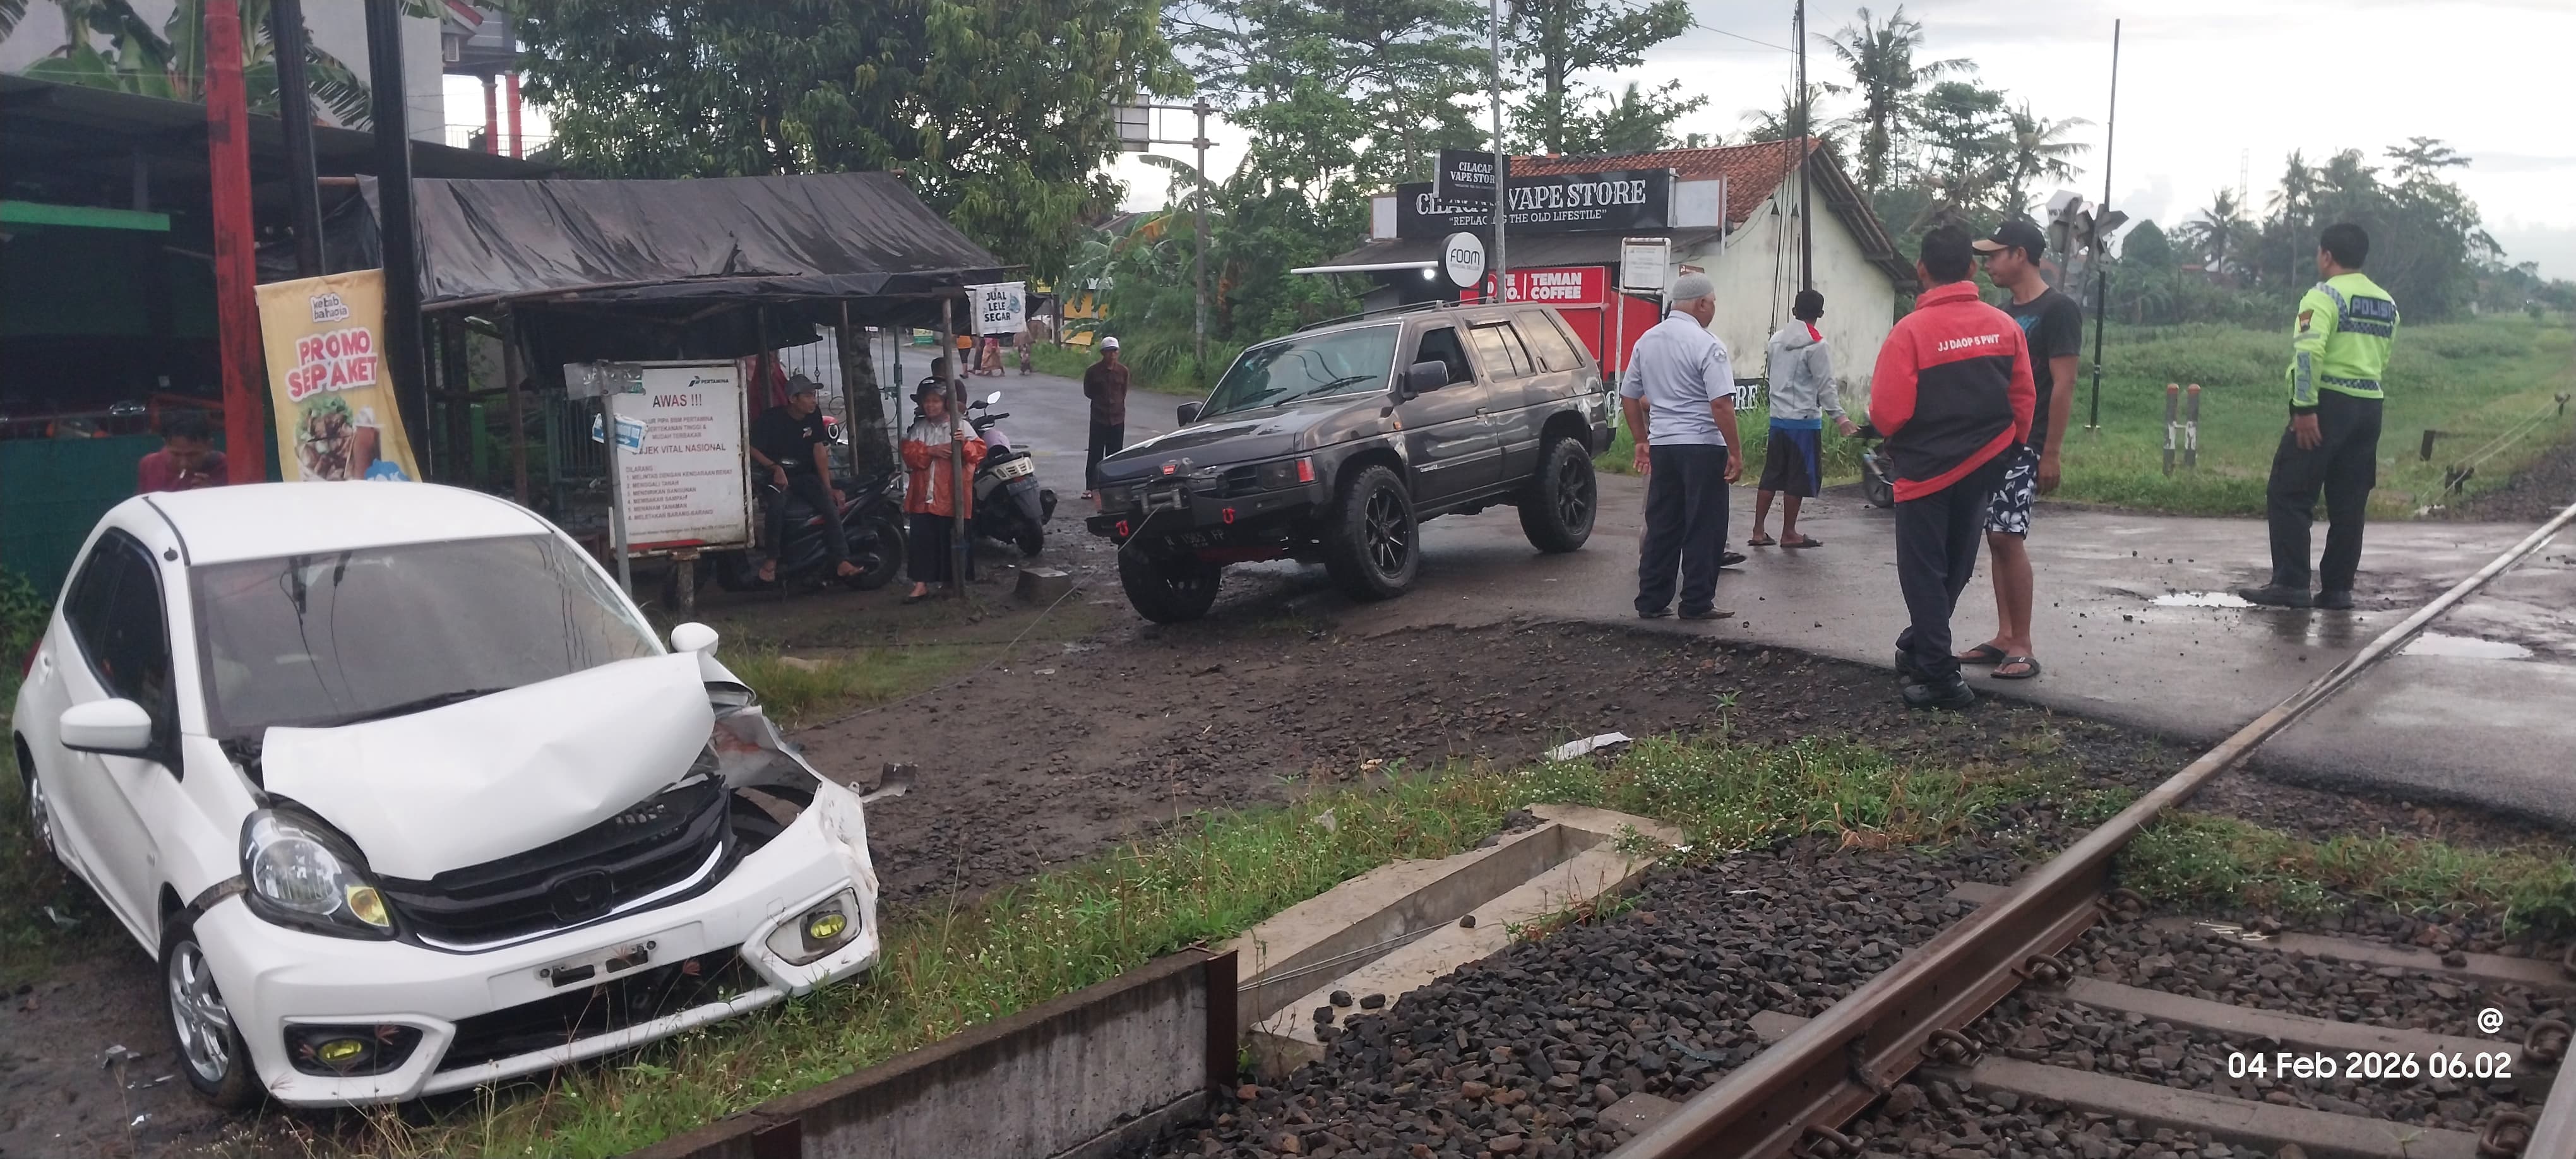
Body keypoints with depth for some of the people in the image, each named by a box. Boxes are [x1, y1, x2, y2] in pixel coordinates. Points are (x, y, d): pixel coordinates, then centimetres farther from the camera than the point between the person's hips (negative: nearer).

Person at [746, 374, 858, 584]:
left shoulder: (814, 415, 2)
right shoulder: (770, 418, -12)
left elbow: (819, 451, 5)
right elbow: (753, 449, -9)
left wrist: (828, 487, -1)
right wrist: (775, 468, -24)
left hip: (804, 475, 4)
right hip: (776, 475, -4)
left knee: (831, 505, -21)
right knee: (777, 504, -36)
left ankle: (841, 561, -21)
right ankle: (772, 558, -19)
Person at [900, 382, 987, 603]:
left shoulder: (960, 426, 1)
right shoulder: (919, 427, 9)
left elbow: (979, 451, -6)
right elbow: (909, 453, -2)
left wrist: (965, 444, -26)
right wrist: (930, 451, -17)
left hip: (950, 497, -2)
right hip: (923, 496, 3)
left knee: (949, 540, 5)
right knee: (921, 539, 0)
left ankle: (949, 580, 20)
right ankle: (921, 584, 4)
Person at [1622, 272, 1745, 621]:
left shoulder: (1646, 341, 10)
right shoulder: (1706, 344, -12)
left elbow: (1629, 398, 15)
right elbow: (1721, 404, -18)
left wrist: (1642, 441, 23)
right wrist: (1735, 453, -13)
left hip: (1661, 447, 7)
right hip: (1702, 448, -6)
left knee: (1661, 527, 11)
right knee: (1703, 528, 1)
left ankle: (1651, 602, 13)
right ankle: (1697, 603, 4)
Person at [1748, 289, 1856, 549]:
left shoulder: (1777, 340, 9)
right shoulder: (1816, 345, -12)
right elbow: (1825, 385, -14)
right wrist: (1840, 417, -13)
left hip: (1778, 418, 7)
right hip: (1804, 420, -7)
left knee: (1771, 476, 10)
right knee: (1798, 479, 2)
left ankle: (1758, 531, 9)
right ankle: (1789, 534, 7)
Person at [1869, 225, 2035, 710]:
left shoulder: (1911, 331, -17)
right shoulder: (2004, 326, -1)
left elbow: (1888, 411, -19)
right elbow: (2024, 397, 2)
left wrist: (1896, 440, 3)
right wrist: (2008, 448, 15)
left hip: (1926, 468, -5)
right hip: (1983, 468, 5)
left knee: (1923, 573, 4)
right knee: (1954, 567, 19)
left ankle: (1939, 677, 3)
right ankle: (1919, 648, 32)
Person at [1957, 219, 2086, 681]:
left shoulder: (2057, 310, -9)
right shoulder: (2005, 313, 16)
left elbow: (2063, 385, -14)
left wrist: (2051, 453, -17)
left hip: (2026, 444, -8)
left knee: (2009, 537, -13)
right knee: (1997, 537, 8)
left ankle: (2023, 648, -8)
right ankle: (2005, 638, 14)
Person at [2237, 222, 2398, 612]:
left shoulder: (2326, 295, -9)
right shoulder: (2387, 304, 16)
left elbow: (2309, 351, -21)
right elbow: (2384, 360, 15)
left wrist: (2305, 408, -21)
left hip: (2329, 403, -7)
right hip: (2370, 405, 8)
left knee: (2290, 495, -3)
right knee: (2348, 503, 10)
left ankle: (2291, 584, -7)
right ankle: (2338, 589, 13)